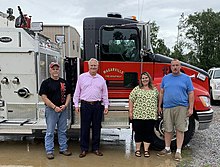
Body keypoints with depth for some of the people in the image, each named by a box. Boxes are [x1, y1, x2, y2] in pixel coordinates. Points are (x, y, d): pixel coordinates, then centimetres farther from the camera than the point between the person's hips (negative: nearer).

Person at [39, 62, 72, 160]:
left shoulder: (64, 82, 9)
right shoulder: (46, 83, -5)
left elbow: (68, 95, 11)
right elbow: (44, 97, -11)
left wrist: (65, 105, -6)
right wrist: (55, 107, -16)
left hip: (63, 110, 5)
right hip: (51, 110, -4)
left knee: (63, 131, 12)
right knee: (50, 132, 2)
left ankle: (63, 149, 24)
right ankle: (49, 151, 12)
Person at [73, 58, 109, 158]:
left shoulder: (101, 79, 10)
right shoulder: (82, 77, 5)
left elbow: (104, 94, 12)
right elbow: (77, 92, 5)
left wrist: (106, 106, 6)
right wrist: (76, 105, -1)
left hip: (97, 106, 2)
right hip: (85, 105, -2)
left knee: (96, 128, 7)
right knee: (84, 128, 2)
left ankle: (95, 148, 18)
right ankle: (84, 149, 13)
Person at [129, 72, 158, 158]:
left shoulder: (154, 89, 11)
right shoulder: (136, 89, 3)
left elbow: (157, 101, 15)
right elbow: (131, 100, 1)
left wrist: (157, 111, 10)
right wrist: (130, 111, -4)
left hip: (151, 115, 2)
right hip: (138, 115, -2)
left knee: (149, 133, 5)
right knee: (138, 132, 4)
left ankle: (146, 150, 15)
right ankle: (137, 150, 16)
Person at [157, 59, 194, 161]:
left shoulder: (186, 78, 4)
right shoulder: (165, 78, 11)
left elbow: (191, 94, 2)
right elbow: (161, 93, 15)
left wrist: (191, 108, -4)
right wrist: (159, 106, 11)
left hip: (181, 107, -2)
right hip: (167, 107, 3)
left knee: (180, 129, 1)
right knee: (167, 129, 9)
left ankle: (178, 151, 11)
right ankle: (167, 149, 23)